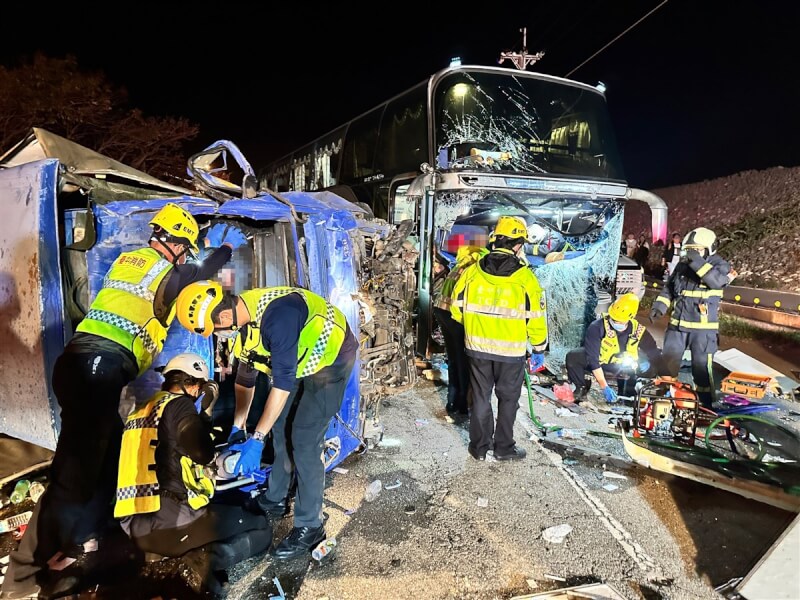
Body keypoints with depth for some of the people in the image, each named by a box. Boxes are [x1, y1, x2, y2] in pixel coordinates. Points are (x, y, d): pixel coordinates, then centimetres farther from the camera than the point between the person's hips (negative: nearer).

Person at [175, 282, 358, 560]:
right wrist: (237, 428, 8)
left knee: (304, 439, -10)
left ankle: (310, 526, 5)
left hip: (332, 358, -9)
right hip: (303, 359, 9)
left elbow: (282, 382, -32)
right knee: (281, 427, 14)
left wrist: (256, 439, -27)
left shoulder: (276, 316, -36)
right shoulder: (240, 318, -7)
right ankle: (275, 499, 35)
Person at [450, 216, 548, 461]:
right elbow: (536, 319, -8)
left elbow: (457, 309, 2)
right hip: (511, 350, -2)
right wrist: (538, 349, 7)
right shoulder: (526, 278, -13)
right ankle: (504, 447, 26)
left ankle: (479, 447, 26)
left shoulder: (471, 272, -6)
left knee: (480, 397, 16)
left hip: (477, 346, 2)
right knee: (508, 399, 15)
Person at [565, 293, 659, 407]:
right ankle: (581, 389, -5)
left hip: (622, 369, 3)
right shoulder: (597, 327, -28)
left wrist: (647, 362, -24)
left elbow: (654, 352, 1)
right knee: (572, 357, -29)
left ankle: (627, 398, 8)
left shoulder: (638, 331, -18)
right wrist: (604, 387, -34)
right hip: (597, 364, -3)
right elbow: (593, 359, -30)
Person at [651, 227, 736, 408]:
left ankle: (706, 404, 17)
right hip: (677, 324, 4)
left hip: (704, 328, -4)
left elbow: (718, 281, -26)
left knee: (701, 367, 1)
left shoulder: (720, 264, -4)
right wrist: (659, 306, 2)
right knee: (668, 363, 12)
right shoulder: (682, 265, 7)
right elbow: (668, 289, 15)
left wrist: (698, 263, -29)